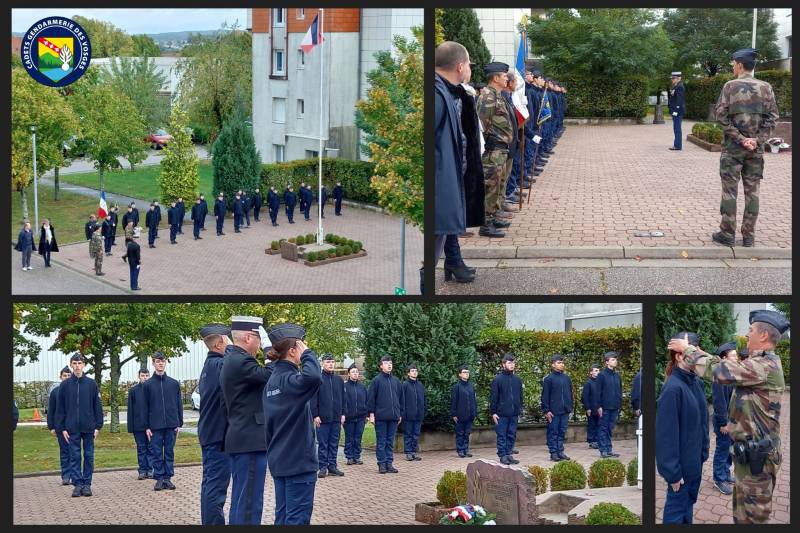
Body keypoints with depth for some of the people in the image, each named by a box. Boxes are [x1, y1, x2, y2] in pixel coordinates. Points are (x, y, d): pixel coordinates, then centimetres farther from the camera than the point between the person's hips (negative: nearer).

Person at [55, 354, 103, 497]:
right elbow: (60, 409, 5)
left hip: (89, 427, 0)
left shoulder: (91, 384, 3)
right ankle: (77, 484, 5)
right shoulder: (65, 385, 4)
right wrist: (62, 428, -1)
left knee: (89, 456, 3)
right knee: (74, 456, 1)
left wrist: (98, 426, -1)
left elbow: (97, 406, 4)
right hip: (72, 428, 0)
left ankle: (87, 484, 9)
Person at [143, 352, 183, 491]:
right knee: (157, 453, 2)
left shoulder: (174, 383, 6)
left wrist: (179, 423, 2)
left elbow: (179, 405, 9)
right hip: (155, 426, -1)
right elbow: (145, 407, 3)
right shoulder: (148, 384, 3)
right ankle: (159, 478, 8)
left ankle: (168, 478, 10)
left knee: (169, 453, 4)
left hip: (171, 425, 1)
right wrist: (147, 426, -2)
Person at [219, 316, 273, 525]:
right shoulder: (241, 361, -16)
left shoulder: (231, 360, 17)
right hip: (250, 440, -11)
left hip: (239, 439, 11)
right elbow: (270, 376, -19)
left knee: (240, 500, 15)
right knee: (250, 502, -9)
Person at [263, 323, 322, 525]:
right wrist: (307, 353, -21)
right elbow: (313, 378, -39)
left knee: (283, 516, 12)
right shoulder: (291, 380, -15)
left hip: (278, 461, 9)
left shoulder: (272, 381, 12)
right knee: (298, 518, -6)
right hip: (299, 461, -9)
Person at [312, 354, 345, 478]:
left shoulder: (339, 380, 11)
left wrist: (342, 413, 9)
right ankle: (323, 467, 4)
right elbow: (313, 399, -6)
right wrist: (315, 415, -11)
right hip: (323, 418, -4)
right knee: (323, 444, 0)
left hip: (336, 418, 4)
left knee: (334, 444, 7)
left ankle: (332, 466, 13)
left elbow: (343, 398, 15)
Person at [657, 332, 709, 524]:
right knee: (676, 510, 5)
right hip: (681, 463, -8)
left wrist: (703, 452, 8)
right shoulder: (673, 389, -22)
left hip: (695, 460, 8)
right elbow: (667, 433, -21)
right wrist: (672, 472, -20)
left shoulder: (697, 383, 3)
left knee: (689, 503, 19)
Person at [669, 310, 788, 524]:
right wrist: (697, 351, 15)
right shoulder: (764, 363, 12)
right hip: (750, 451, 10)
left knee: (750, 518, -3)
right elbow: (725, 366, 21)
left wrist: (687, 350, -9)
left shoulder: (765, 366, -21)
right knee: (744, 514, 18)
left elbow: (717, 370, -21)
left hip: (756, 456, -10)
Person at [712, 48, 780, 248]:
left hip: (733, 148, -3)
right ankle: (749, 236, 8)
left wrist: (740, 138, -10)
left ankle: (728, 234, 4)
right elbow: (772, 117, 0)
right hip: (756, 149, 3)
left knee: (730, 190, 2)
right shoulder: (766, 87, 3)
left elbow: (721, 115, -12)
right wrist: (758, 140, -5)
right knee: (752, 191, 7)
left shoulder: (730, 86, -6)